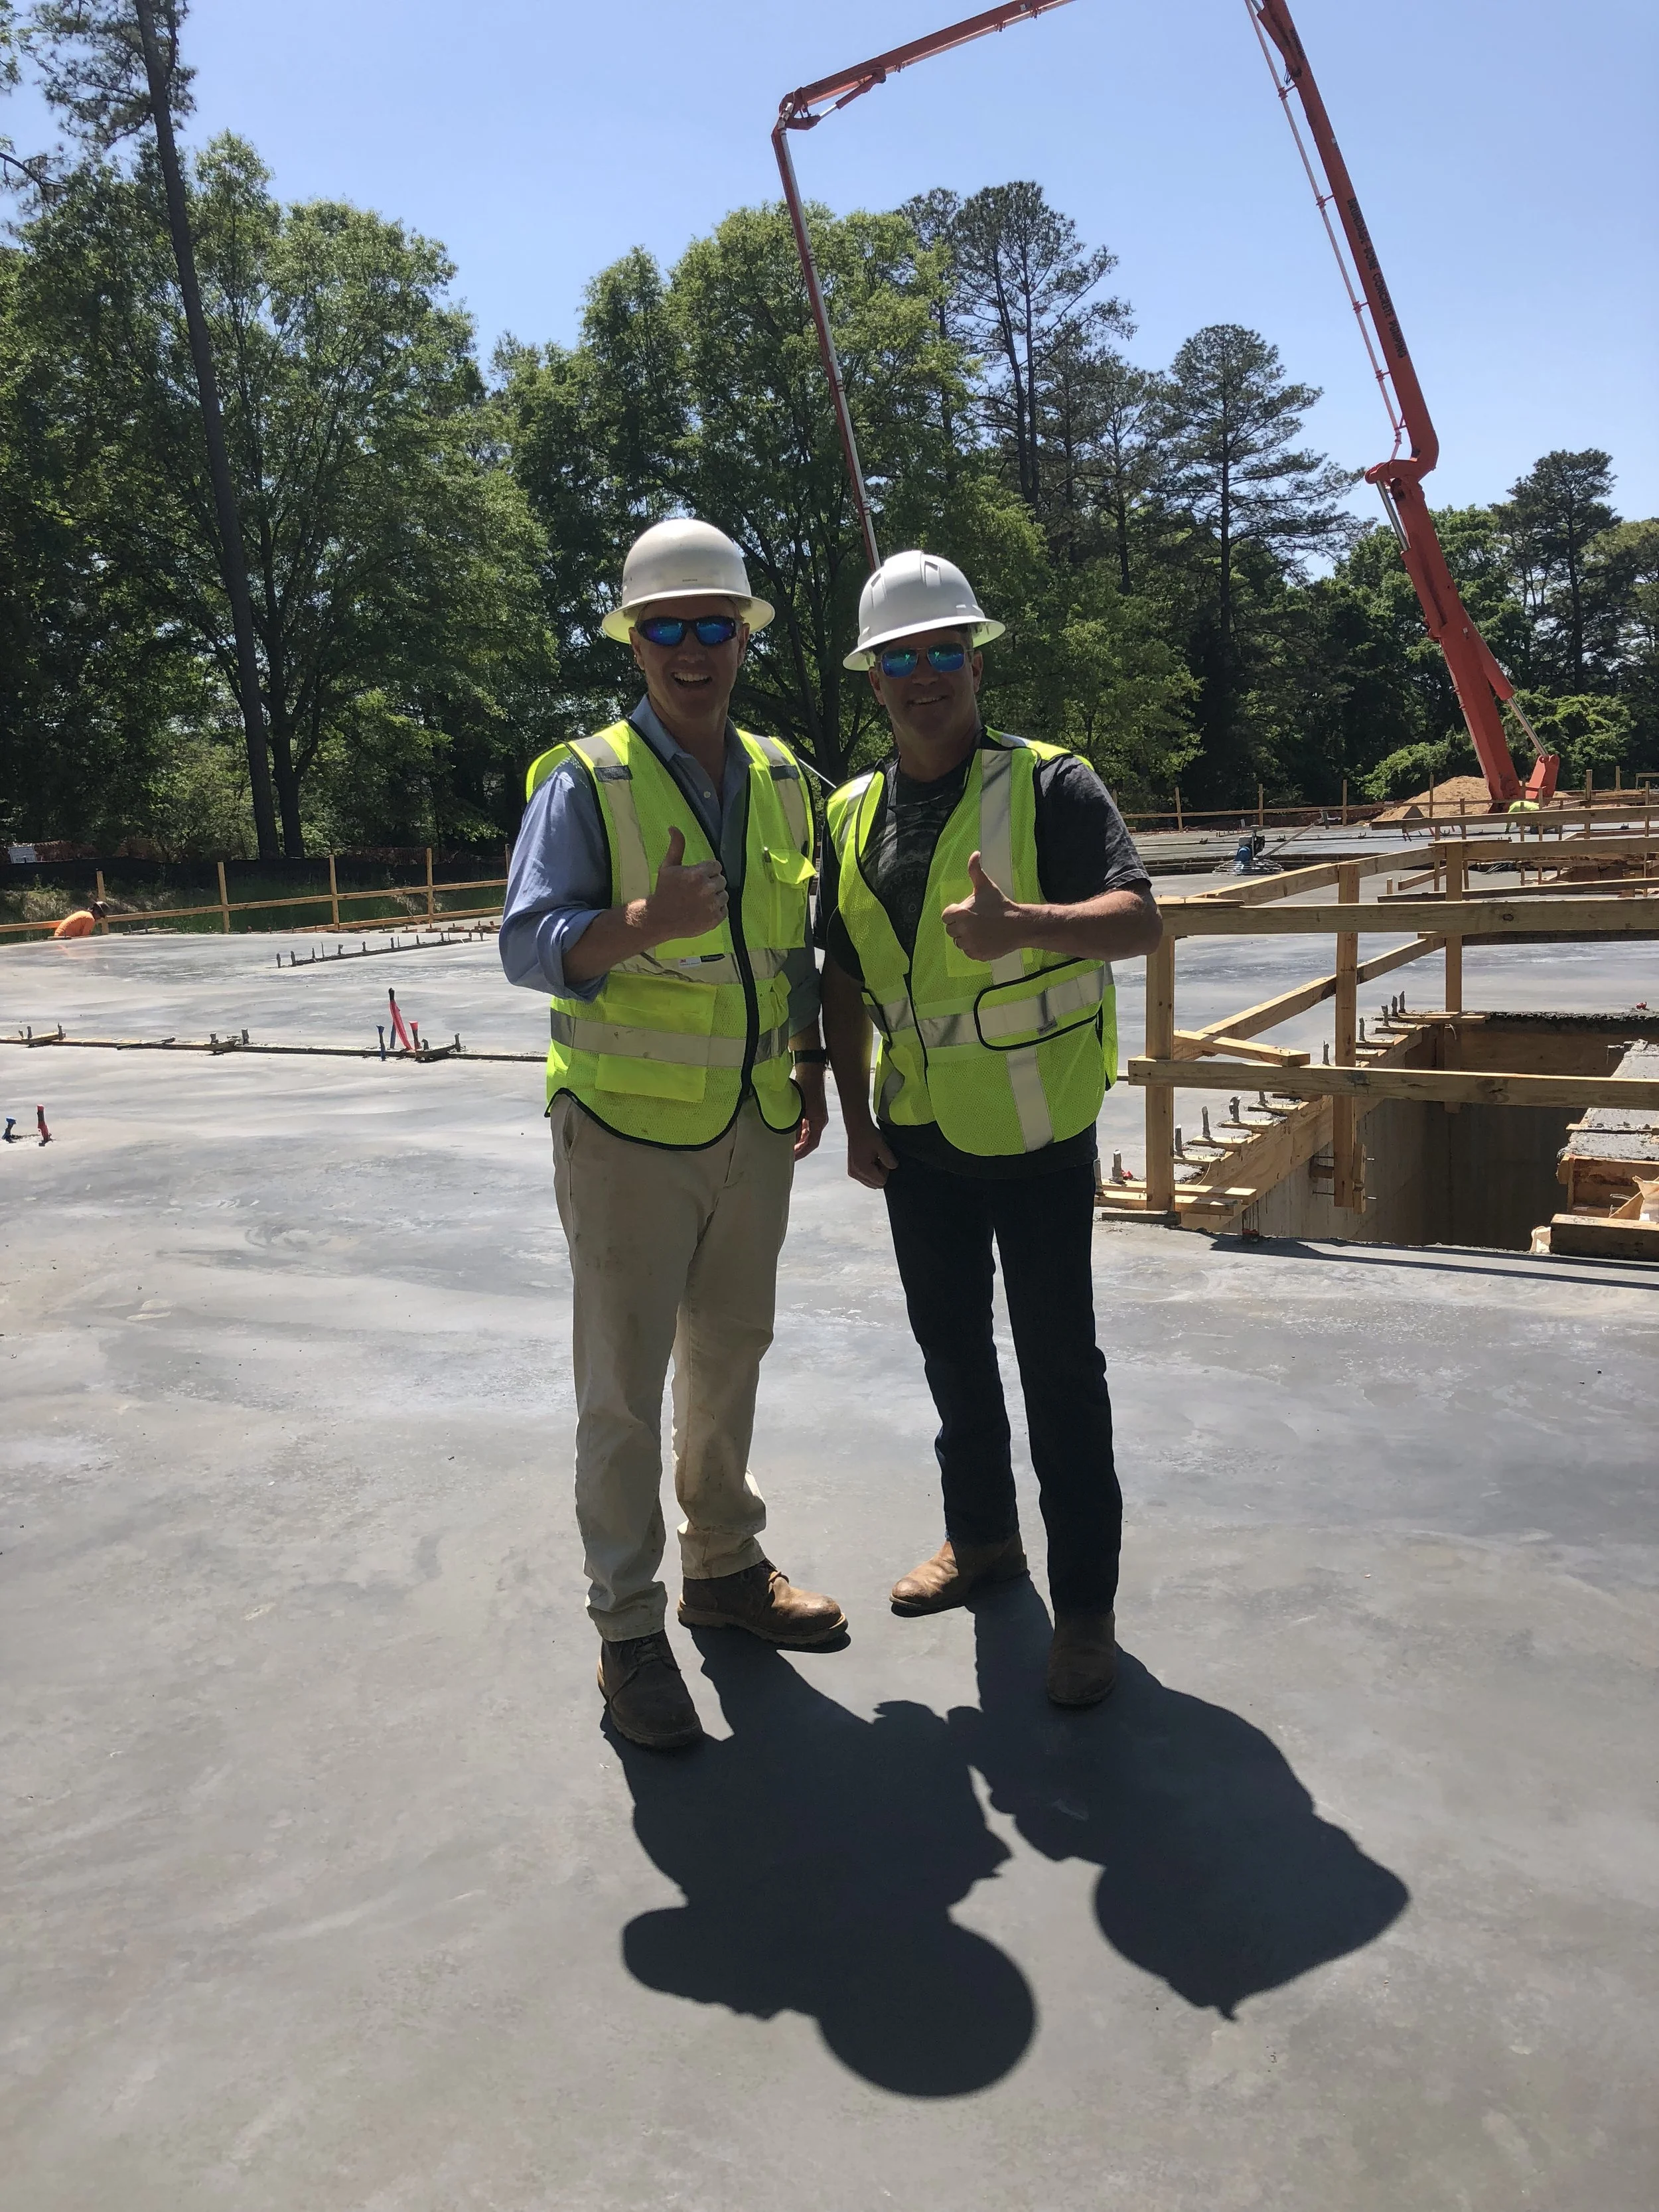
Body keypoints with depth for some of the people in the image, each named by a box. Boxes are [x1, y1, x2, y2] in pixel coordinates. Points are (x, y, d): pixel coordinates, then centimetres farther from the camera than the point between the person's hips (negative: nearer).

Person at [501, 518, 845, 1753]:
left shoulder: (779, 776, 9)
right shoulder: (586, 782, -9)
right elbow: (529, 943, -18)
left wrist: (811, 1066, 14)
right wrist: (643, 925, -35)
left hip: (752, 1128, 6)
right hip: (629, 1131, -5)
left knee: (731, 1353, 18)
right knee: (625, 1388, 3)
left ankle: (725, 1565, 36)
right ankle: (628, 1628, 18)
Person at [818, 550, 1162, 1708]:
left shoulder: (1049, 784, -10)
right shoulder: (853, 816, 6)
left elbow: (1140, 919, -23)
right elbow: (844, 980, 11)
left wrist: (1022, 924, -41)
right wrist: (857, 1118, 6)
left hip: (1037, 1135, -5)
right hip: (919, 1138, 5)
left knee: (1060, 1367, 3)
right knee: (952, 1351, 18)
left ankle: (1086, 1602, 17)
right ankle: (981, 1536, 39)